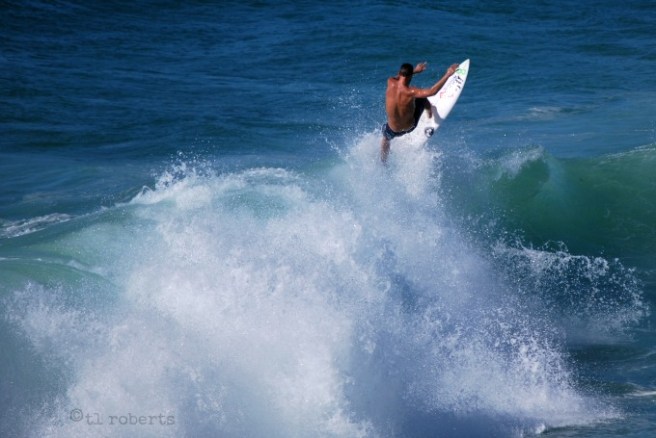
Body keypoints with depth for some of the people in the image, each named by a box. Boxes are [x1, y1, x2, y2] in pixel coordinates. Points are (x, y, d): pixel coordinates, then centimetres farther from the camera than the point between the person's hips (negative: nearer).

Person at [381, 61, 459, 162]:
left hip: (393, 130, 2)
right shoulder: (410, 92, -33)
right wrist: (448, 74, -34)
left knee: (385, 137, 40)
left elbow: (398, 77, 5)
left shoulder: (390, 83, -21)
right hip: (410, 127, -2)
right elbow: (432, 91, -39)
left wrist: (415, 70, 17)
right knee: (423, 100, 18)